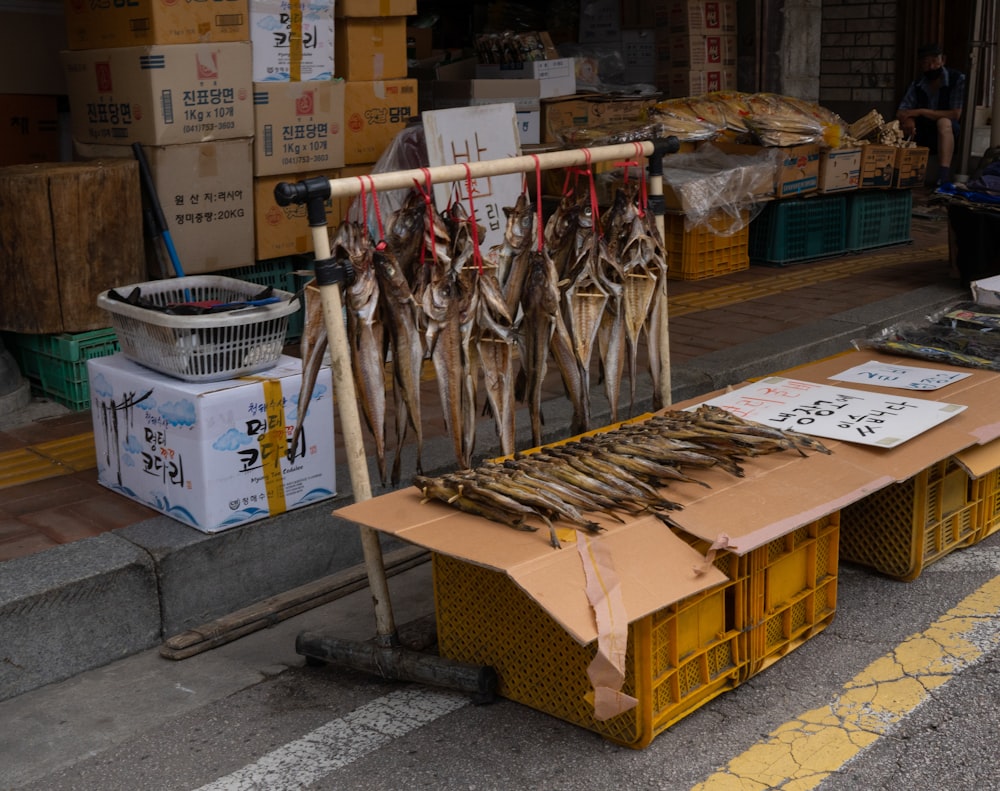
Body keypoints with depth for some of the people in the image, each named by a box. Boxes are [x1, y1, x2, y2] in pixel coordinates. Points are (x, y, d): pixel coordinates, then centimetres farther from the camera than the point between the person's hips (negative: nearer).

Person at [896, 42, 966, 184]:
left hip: (949, 137, -5)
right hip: (924, 136, 5)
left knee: (943, 122, -37)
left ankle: (944, 178, -48)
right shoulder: (917, 84, 1)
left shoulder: (958, 79, -13)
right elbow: (901, 112, -4)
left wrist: (921, 112, -25)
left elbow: (955, 114, -21)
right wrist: (908, 120, -30)